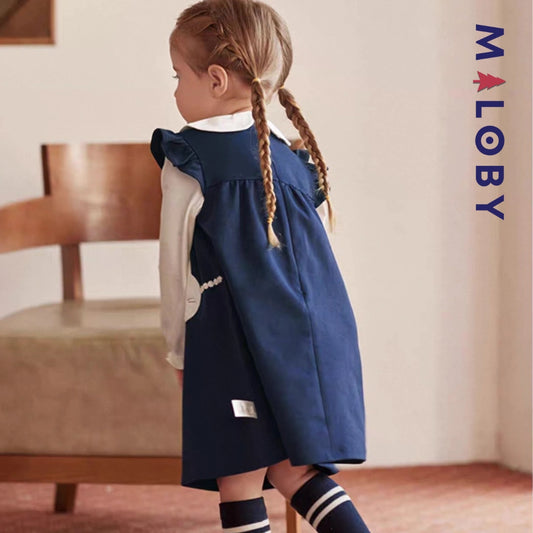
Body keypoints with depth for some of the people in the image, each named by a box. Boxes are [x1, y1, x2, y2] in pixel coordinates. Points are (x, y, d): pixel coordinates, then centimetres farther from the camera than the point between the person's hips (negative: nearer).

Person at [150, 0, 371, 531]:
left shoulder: (187, 161, -3)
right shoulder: (296, 159, 12)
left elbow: (177, 267, 1)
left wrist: (178, 350, 12)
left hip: (236, 341, -6)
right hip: (315, 338, 6)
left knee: (241, 481, 1)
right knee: (294, 471, 14)